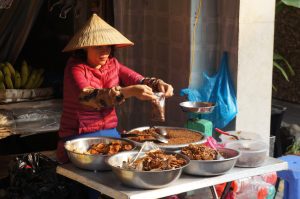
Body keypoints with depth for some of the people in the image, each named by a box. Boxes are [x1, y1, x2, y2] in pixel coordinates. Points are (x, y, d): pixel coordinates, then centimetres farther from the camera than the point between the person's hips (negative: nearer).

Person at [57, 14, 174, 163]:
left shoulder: (112, 64, 4)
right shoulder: (76, 67, -13)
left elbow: (140, 81, -2)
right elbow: (87, 96, -31)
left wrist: (159, 84, -26)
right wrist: (128, 92, -42)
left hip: (110, 133, 5)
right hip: (79, 138, -5)